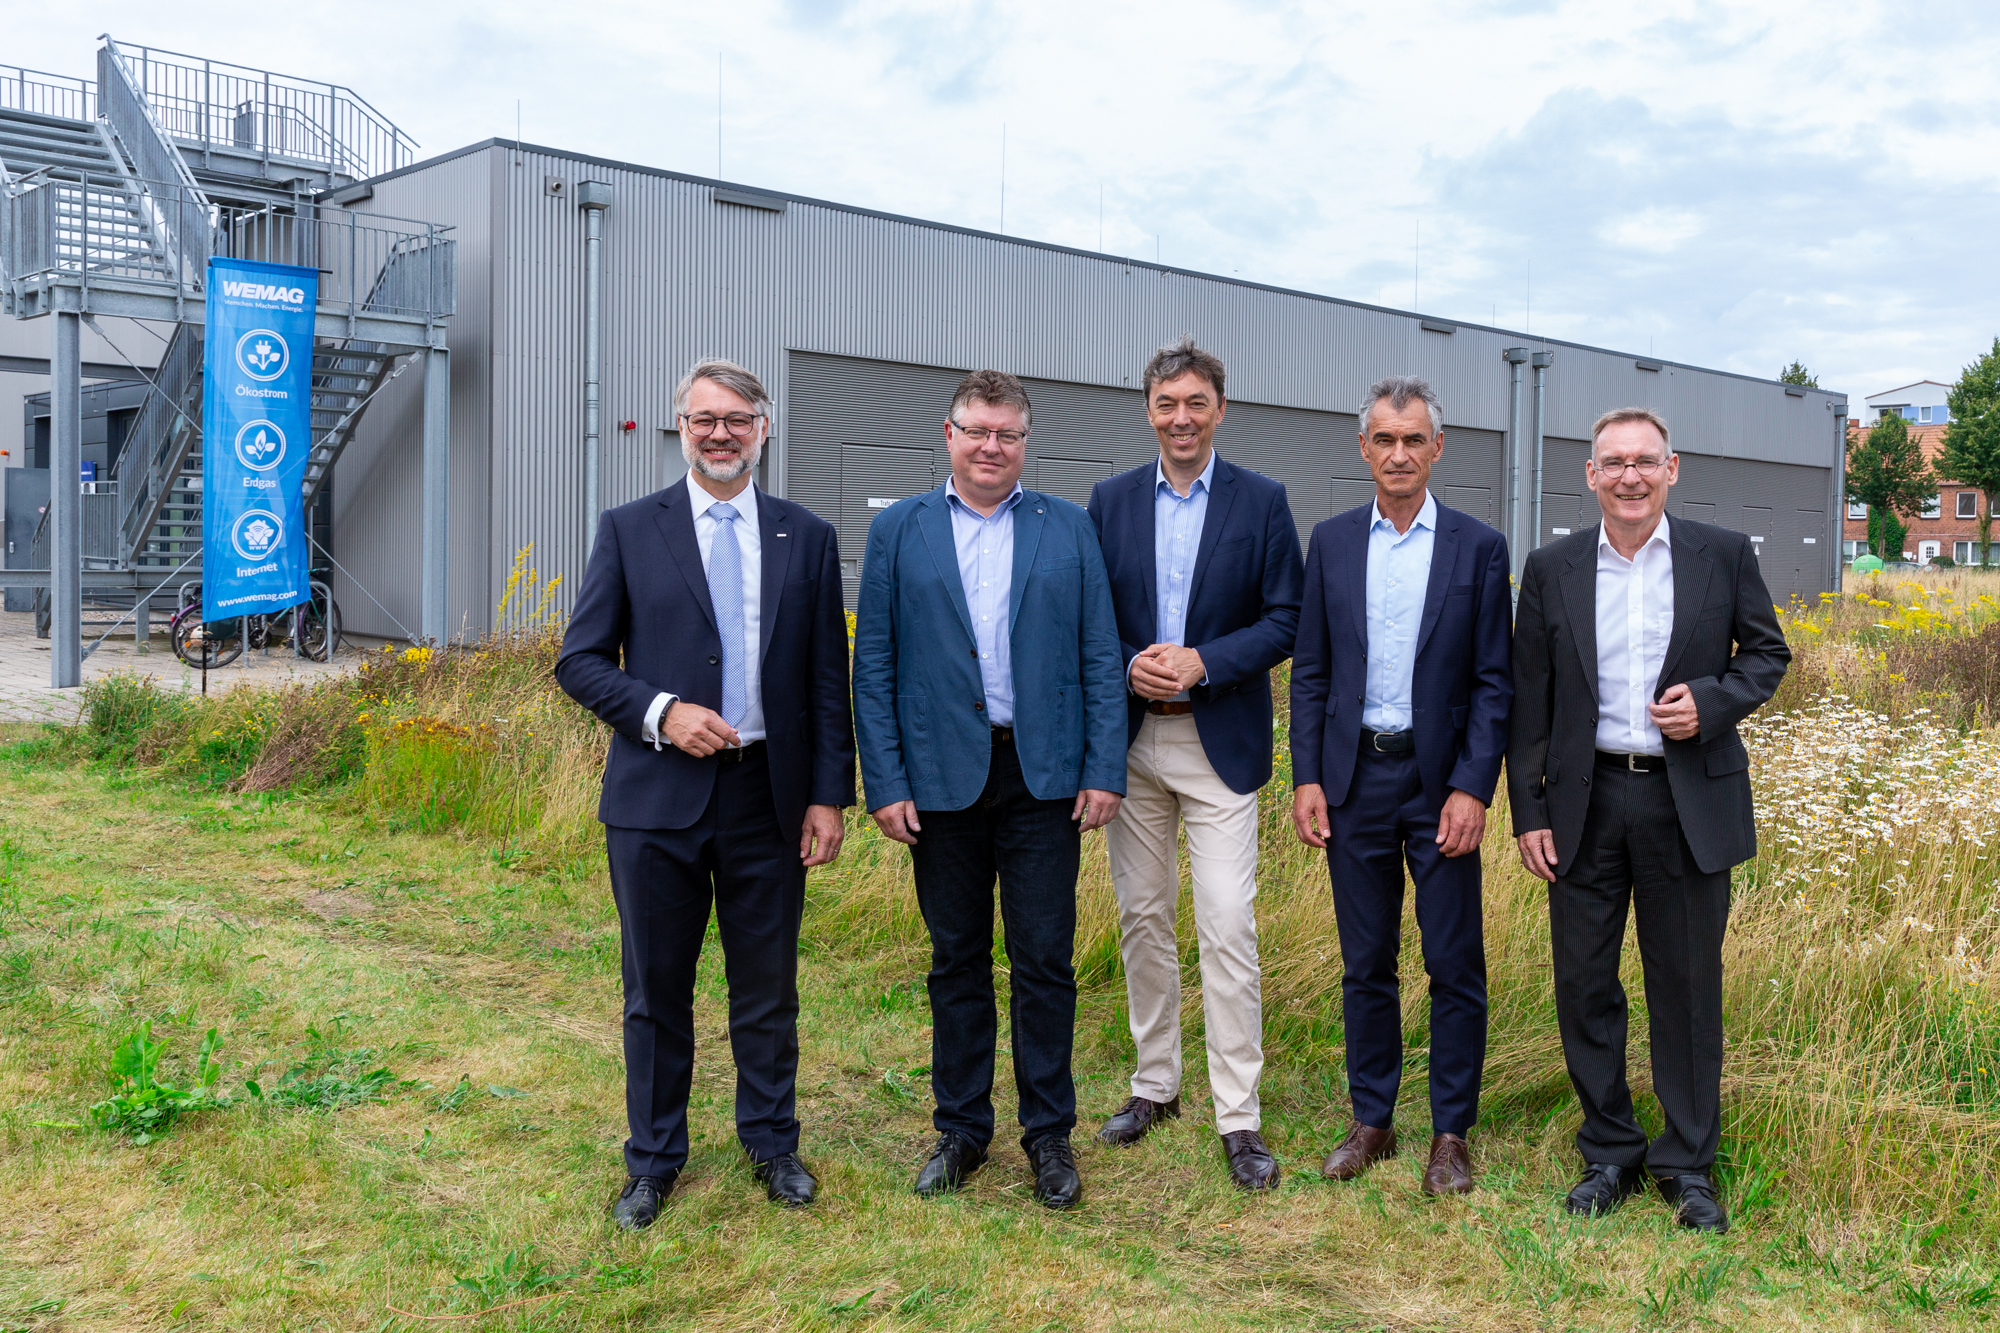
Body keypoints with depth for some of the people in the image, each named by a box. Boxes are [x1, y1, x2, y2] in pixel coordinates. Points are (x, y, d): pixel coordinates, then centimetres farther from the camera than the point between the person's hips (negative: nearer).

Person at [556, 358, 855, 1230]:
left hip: (769, 795, 1)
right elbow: (580, 660, 1)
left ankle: (772, 1144, 32)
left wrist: (829, 794, 0)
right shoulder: (630, 530, 2)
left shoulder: (807, 539, 6)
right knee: (655, 991, 10)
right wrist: (660, 711, -15)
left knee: (768, 987, 12)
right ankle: (654, 1162, 27)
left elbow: (827, 679, 5)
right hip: (657, 797, -1)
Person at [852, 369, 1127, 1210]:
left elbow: (1099, 656, 4)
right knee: (957, 960, 10)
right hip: (943, 778, 0)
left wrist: (1105, 771, -3)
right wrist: (883, 783, -4)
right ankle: (961, 1131, 24)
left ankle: (1050, 1134, 18)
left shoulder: (1068, 528, 7)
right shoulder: (898, 531, 5)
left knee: (1044, 958, 3)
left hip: (1043, 776, 0)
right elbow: (873, 667, 2)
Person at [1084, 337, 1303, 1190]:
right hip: (1131, 740, 3)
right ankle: (1154, 1083, 28)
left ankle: (1238, 1117, 3)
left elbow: (1286, 619, -3)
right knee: (1142, 919, 12)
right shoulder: (1111, 500, 7)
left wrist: (1203, 662, -16)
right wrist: (1128, 666, -13)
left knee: (1228, 929, -7)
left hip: (1221, 741, -3)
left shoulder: (1261, 502, 0)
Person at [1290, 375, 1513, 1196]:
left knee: (1455, 966, 4)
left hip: (1440, 781, -2)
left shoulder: (1479, 548, -1)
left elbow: (1492, 683, -3)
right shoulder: (1331, 542, 6)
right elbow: (1310, 671, 6)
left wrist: (1473, 788, -12)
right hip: (1355, 779, 2)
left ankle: (1451, 1134, 17)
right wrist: (1307, 778, -2)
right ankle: (1371, 1122, 24)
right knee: (1366, 964, 11)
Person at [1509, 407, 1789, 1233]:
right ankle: (1610, 1152, 24)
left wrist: (1713, 701, -11)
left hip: (1691, 802, -1)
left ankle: (1687, 1163, 23)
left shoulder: (1724, 556, 1)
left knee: (1688, 987, 7)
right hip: (1586, 802, 1)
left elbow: (1768, 653, 10)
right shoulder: (1551, 570, 3)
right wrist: (1529, 812, 0)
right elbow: (1529, 701, 5)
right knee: (1583, 983, 7)